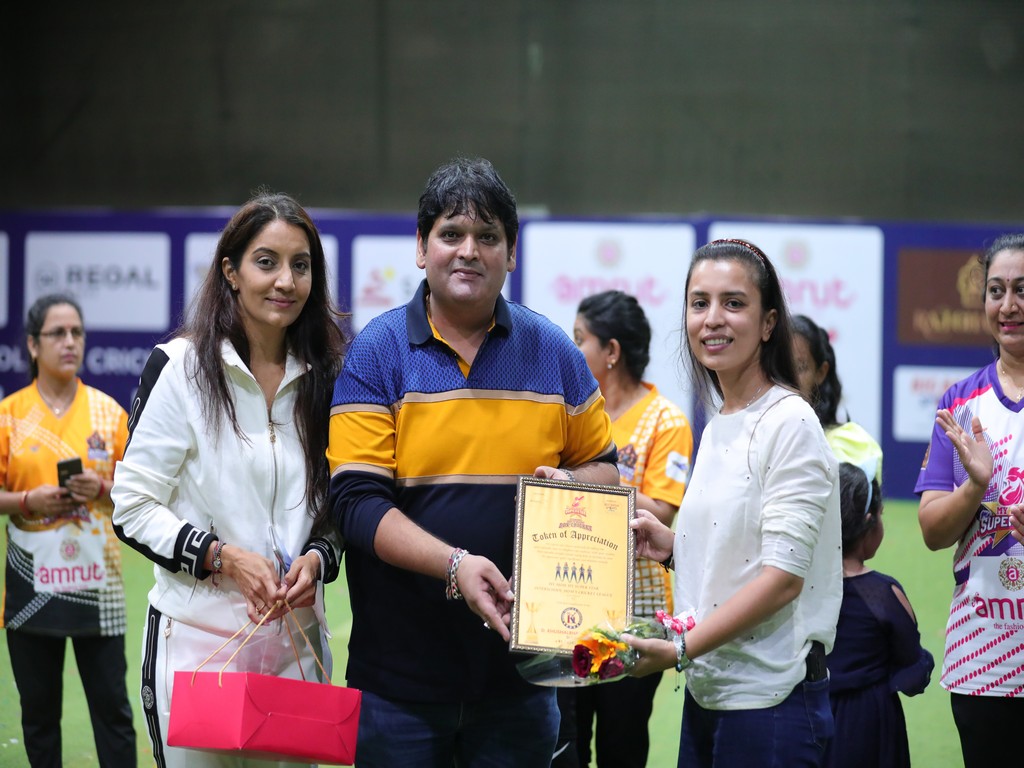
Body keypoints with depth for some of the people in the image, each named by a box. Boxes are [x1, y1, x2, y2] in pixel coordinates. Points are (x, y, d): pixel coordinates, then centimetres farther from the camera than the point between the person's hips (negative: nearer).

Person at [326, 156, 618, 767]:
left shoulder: (554, 352, 6)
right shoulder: (378, 352, -3)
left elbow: (604, 468, 16)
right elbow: (358, 500, -10)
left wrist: (571, 483, -9)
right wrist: (454, 566, -24)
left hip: (520, 667, 2)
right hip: (401, 667, -2)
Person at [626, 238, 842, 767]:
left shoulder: (790, 424, -12)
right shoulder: (716, 431, 14)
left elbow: (783, 576, -17)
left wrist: (681, 647, -21)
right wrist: (674, 549, 5)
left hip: (769, 700, -8)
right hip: (706, 693, 8)